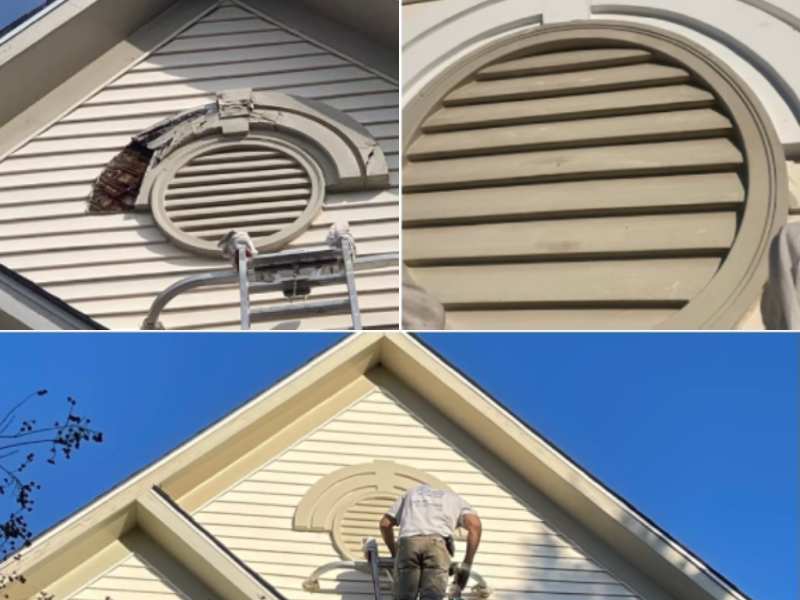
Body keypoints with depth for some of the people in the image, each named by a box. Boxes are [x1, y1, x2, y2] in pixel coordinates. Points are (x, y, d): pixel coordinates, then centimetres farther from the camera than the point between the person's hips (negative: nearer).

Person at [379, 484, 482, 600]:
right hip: (436, 542, -1)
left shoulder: (412, 493, 41)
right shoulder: (456, 500, 34)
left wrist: (394, 553, 39)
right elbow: (475, 525, 13)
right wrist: (466, 565, 13)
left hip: (407, 542, 2)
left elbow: (385, 523, 31)